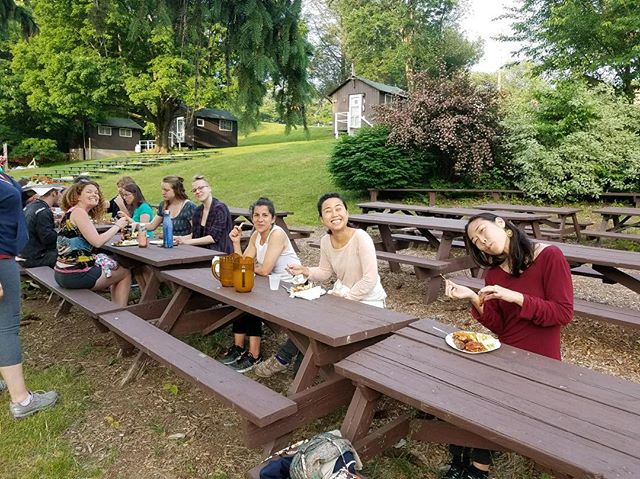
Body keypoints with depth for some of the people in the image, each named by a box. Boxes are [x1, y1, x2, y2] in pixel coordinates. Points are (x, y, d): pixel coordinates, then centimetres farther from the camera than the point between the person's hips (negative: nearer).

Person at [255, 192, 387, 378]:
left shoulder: (360, 238, -24)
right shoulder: (326, 241, -5)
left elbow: (370, 279, -24)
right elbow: (325, 272, 9)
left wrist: (344, 299, -20)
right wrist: (305, 271, -9)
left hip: (367, 301, -6)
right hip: (341, 294, 6)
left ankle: (284, 358, 9)